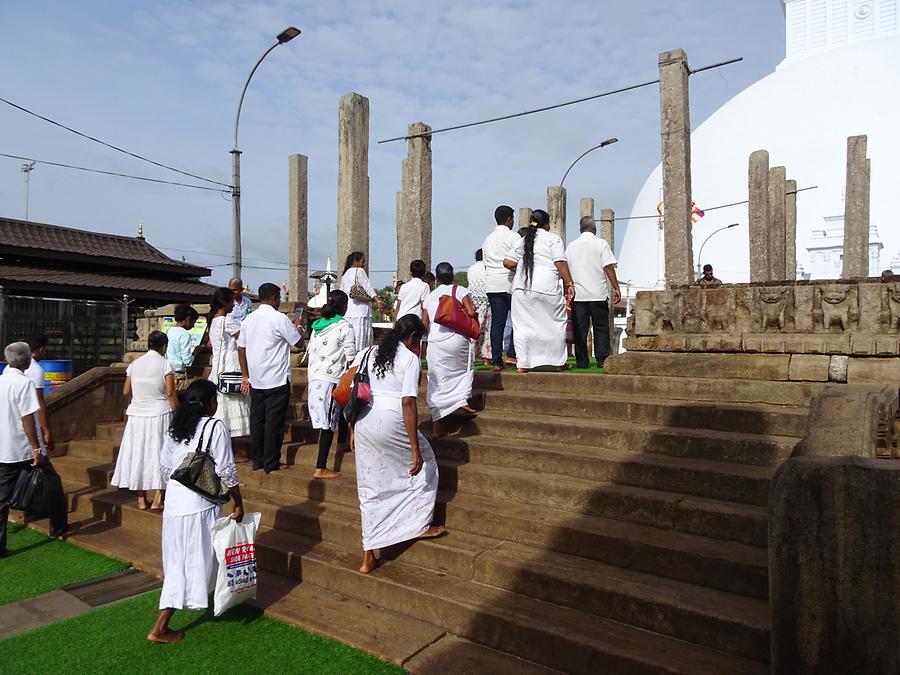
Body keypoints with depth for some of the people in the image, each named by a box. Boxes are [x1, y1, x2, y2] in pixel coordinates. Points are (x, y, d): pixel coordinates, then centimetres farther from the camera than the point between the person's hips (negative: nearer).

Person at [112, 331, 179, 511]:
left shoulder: (134, 364, 5)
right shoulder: (165, 364, -8)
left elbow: (126, 391, 8)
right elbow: (170, 392, -13)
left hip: (137, 414, 4)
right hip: (160, 414, -4)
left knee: (138, 453, 12)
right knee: (160, 453, 4)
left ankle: (141, 499, 19)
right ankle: (157, 499, 2)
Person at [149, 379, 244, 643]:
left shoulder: (176, 426, 8)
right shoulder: (215, 427, -12)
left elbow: (165, 465, 14)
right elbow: (226, 471, -12)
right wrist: (238, 503, -2)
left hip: (174, 501, 7)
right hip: (201, 505, -7)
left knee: (177, 562, 20)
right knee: (198, 561, 3)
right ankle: (160, 628, 6)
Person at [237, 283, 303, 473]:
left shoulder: (248, 319, 8)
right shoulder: (279, 319, -12)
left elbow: (241, 349, 10)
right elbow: (298, 341, -5)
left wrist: (245, 376, 16)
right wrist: (297, 327, 16)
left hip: (255, 380, 6)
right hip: (277, 380, -6)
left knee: (257, 420, 12)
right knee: (274, 422, 1)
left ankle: (256, 459, 19)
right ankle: (271, 462, 7)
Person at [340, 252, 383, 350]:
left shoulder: (345, 275, 19)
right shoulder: (359, 271, -2)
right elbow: (368, 287, -13)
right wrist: (378, 301, -19)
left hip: (347, 313, 7)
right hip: (360, 312, -7)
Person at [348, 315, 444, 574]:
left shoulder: (367, 354, 13)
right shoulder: (410, 358, -6)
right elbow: (408, 403, -14)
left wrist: (353, 431, 21)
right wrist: (415, 449, -13)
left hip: (363, 423, 6)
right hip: (392, 423, -6)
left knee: (370, 489, 13)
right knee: (424, 464, 21)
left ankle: (368, 557, 19)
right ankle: (421, 525, 28)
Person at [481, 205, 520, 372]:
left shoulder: (488, 239, 17)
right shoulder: (513, 236, -3)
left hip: (492, 285, 6)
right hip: (510, 283, -6)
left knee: (497, 322, 4)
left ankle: (496, 361, 3)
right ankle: (512, 355, -5)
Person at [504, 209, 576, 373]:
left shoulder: (522, 240, 16)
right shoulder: (553, 239, 4)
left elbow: (508, 263, 10)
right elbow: (560, 263, -5)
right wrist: (569, 283, -3)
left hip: (521, 287, 3)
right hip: (547, 287, -3)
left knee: (523, 326, 5)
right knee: (557, 323, 11)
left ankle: (523, 364, 4)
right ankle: (558, 362, 16)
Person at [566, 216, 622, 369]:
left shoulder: (571, 246, 11)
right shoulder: (601, 243, -1)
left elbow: (565, 270, 15)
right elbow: (609, 268, -8)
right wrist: (616, 288, -4)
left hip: (577, 293, 3)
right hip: (598, 293, -3)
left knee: (579, 329, 5)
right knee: (601, 328, 5)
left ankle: (581, 361, 4)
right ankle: (602, 360, 3)